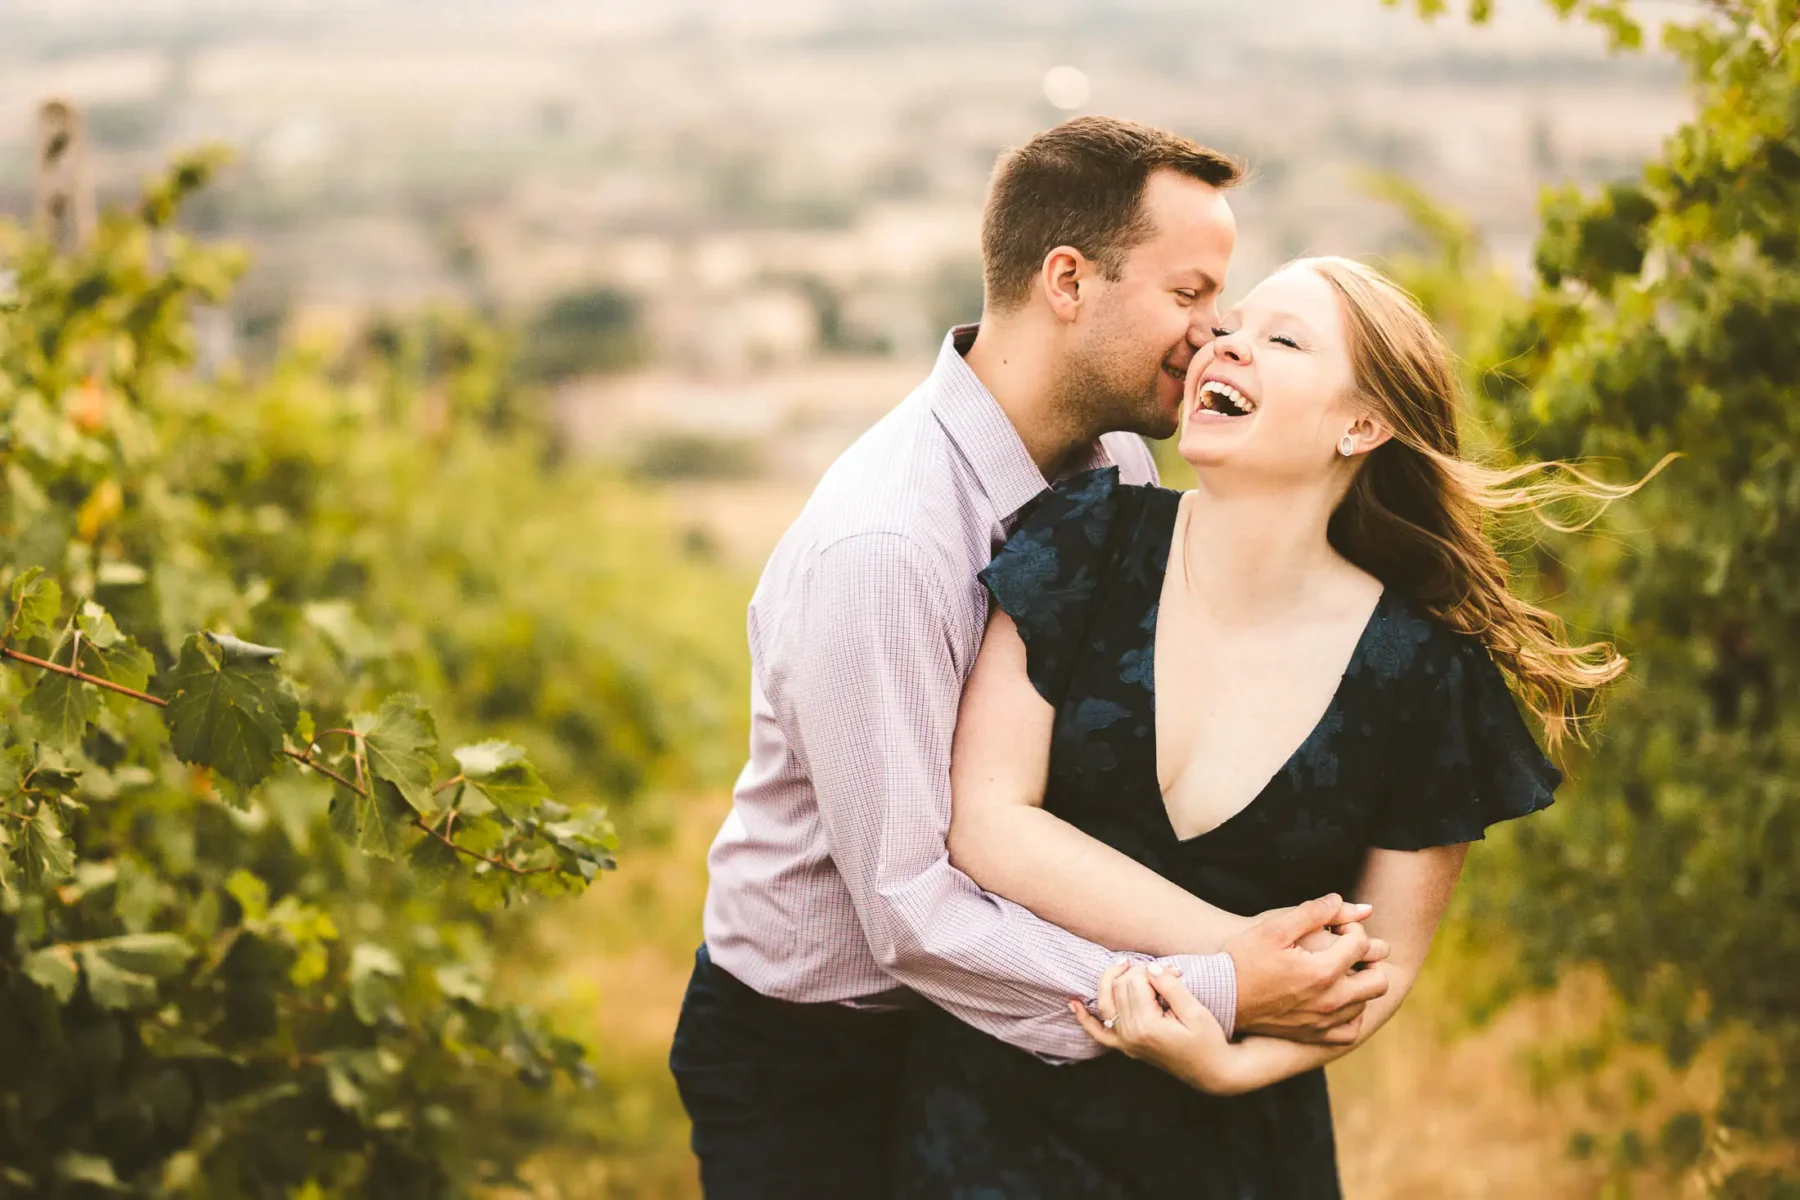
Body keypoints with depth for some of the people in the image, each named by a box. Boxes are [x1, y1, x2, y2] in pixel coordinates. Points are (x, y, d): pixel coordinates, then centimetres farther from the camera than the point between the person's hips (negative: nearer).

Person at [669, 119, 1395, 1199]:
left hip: (984, 1027, 7)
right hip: (806, 1068, -7)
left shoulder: (1119, 464, -3)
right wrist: (1219, 994, -30)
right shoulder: (877, 549, -29)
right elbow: (912, 914, -29)